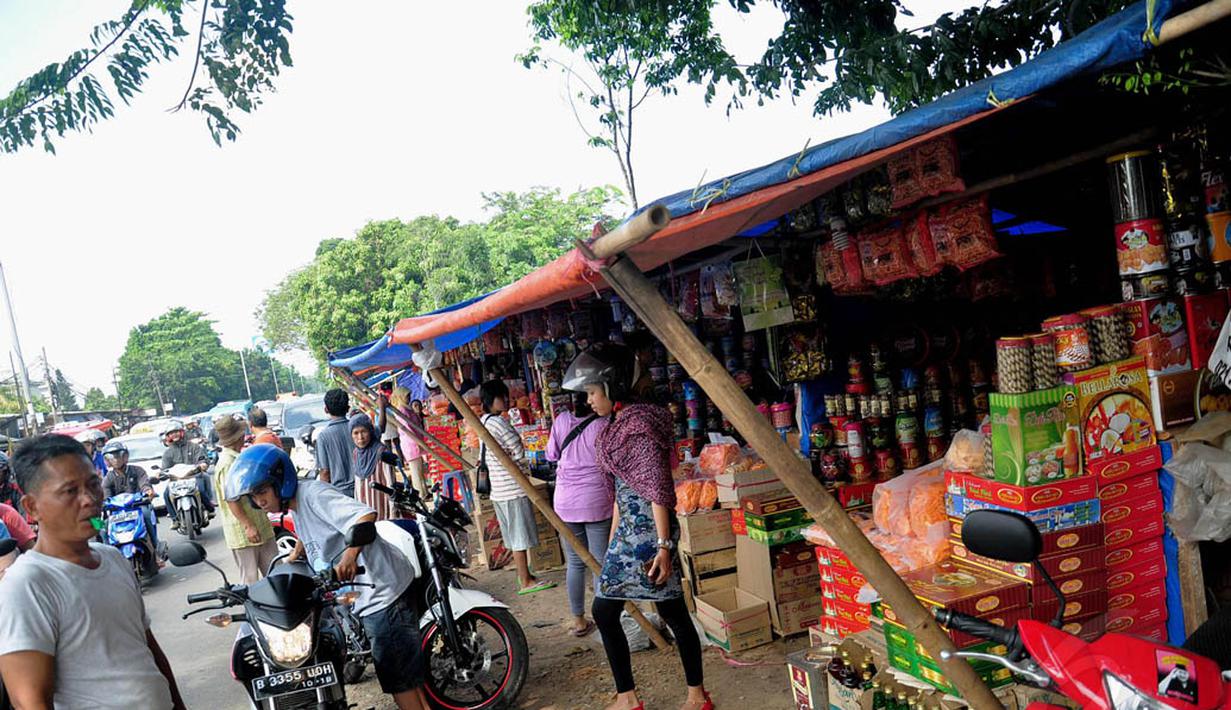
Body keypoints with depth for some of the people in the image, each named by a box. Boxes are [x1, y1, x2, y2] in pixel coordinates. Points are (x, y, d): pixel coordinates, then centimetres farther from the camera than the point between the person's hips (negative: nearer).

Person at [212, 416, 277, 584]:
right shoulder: (228, 464, -19)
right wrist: (247, 526, -24)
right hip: (243, 532, -10)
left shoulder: (237, 458, 12)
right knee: (250, 578, -1)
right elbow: (231, 499, -23)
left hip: (260, 527, 10)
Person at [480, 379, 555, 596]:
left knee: (514, 535, 17)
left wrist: (504, 455, 5)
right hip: (512, 488, -9)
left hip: (499, 489, 9)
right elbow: (519, 450, -14)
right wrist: (510, 455, 3)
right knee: (520, 535, -2)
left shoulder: (483, 422, 12)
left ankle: (523, 574, 27)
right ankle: (526, 582, 4)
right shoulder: (498, 422, -18)